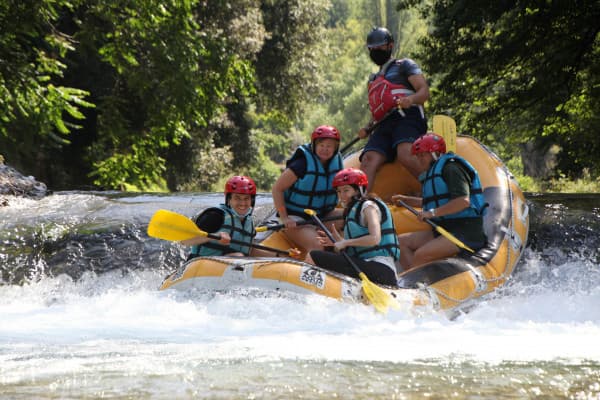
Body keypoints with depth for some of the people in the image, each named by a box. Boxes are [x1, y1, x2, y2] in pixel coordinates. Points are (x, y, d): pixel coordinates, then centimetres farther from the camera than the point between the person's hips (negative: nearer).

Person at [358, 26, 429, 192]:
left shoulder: (404, 65, 16)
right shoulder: (374, 79, 35)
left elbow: (424, 91, 3)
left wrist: (411, 99, -20)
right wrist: (367, 129, 13)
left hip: (407, 118, -6)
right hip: (384, 126, 6)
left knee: (405, 154, -36)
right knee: (368, 160, -22)